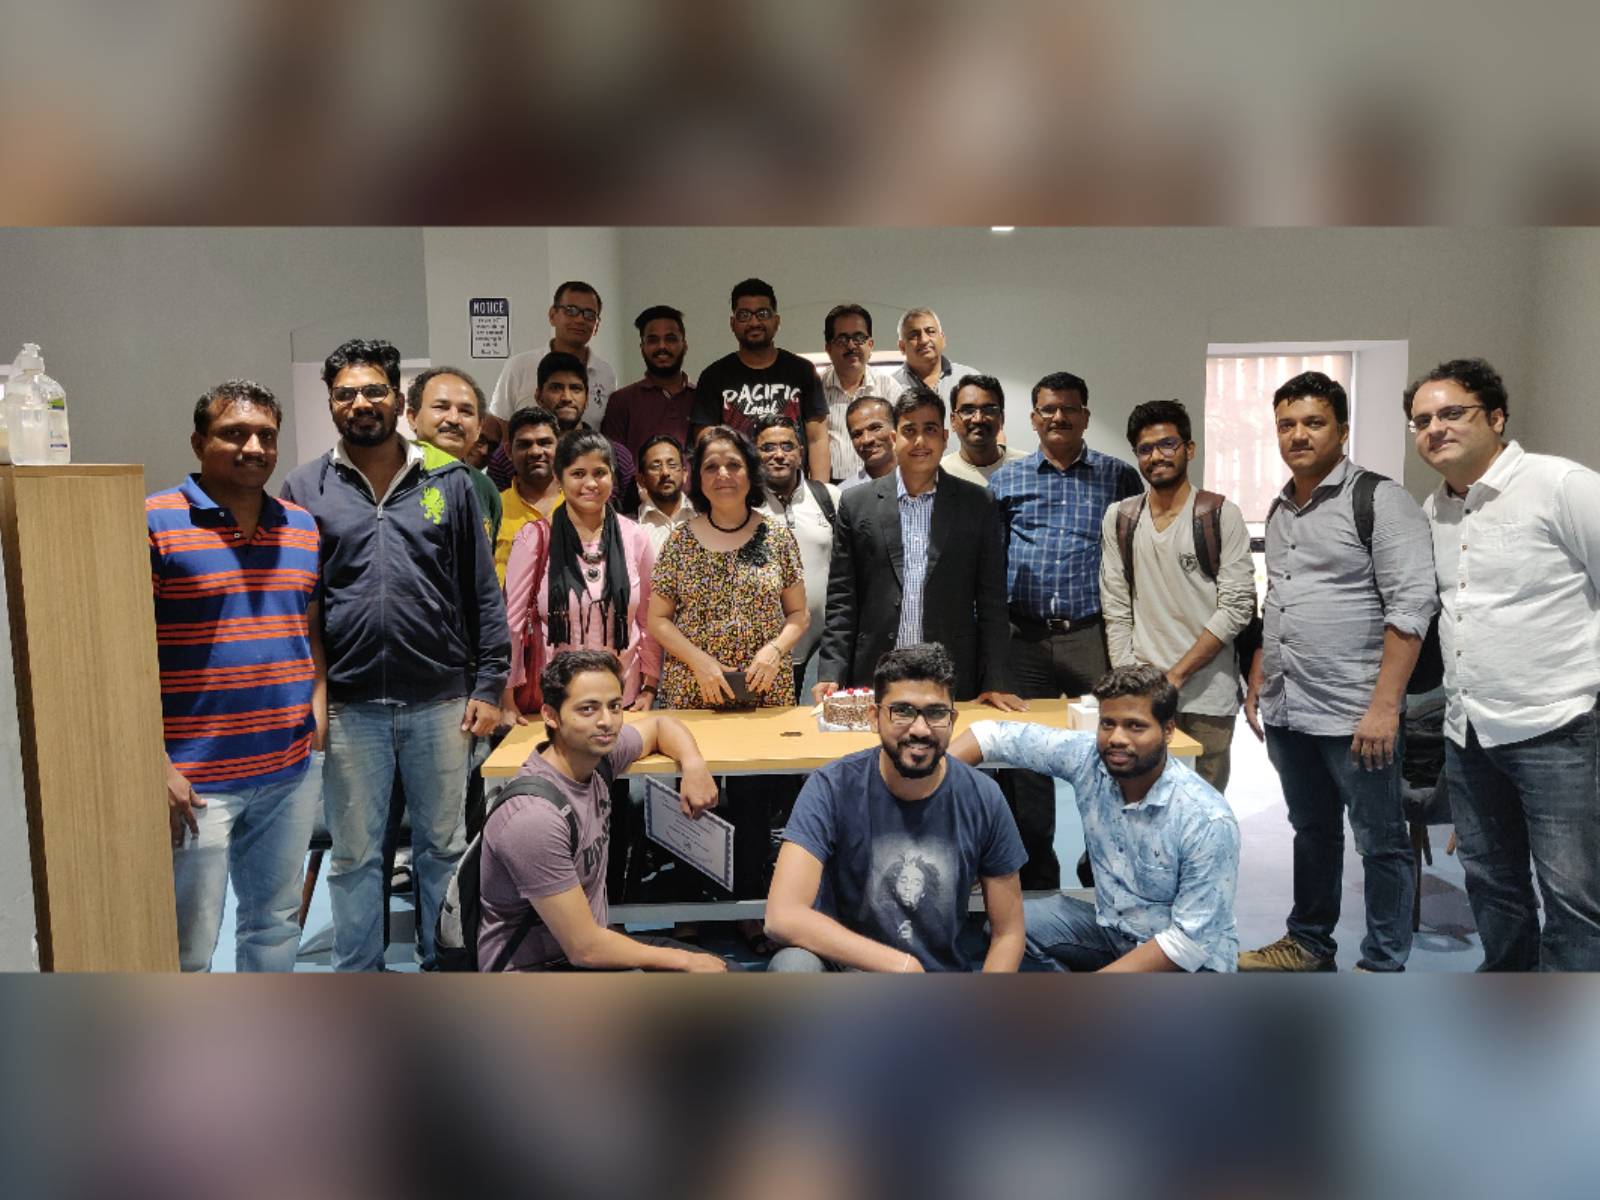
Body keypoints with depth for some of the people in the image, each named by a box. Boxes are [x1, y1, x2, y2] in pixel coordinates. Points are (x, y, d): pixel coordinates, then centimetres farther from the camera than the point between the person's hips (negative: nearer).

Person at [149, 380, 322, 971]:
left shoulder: (303, 527, 10)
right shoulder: (154, 523, -8)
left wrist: (318, 722, 6)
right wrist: (157, 766, -15)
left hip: (293, 772, 6)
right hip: (196, 782, -5)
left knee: (276, 923, 19)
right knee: (188, 947, 4)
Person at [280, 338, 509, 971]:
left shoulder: (449, 483, 4)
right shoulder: (304, 488, 4)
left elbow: (482, 591, 5)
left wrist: (489, 685, 0)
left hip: (440, 699, 0)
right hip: (348, 705, 0)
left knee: (443, 844, 13)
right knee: (355, 854, 12)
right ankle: (359, 972, 29)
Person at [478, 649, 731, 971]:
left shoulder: (597, 754, -6)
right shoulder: (535, 818, -29)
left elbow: (660, 724, 16)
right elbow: (585, 949, -24)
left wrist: (693, 764, -6)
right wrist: (685, 960, -13)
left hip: (588, 942, 8)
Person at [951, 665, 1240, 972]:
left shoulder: (1208, 820, -26)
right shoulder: (1087, 757, -14)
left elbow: (1191, 941, -24)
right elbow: (996, 734, -8)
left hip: (1194, 957, -5)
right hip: (1110, 928, 5)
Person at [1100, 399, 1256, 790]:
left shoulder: (1221, 515, -2)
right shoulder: (1119, 518, 7)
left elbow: (1238, 607, -7)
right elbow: (1116, 611, 6)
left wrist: (1176, 674, -11)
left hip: (1207, 697, -2)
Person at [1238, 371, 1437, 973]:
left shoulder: (1378, 499, -8)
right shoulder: (1280, 511, 13)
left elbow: (1411, 605, -15)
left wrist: (1384, 706, -20)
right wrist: (1257, 685, 16)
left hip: (1354, 715, -7)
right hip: (1286, 712, 7)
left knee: (1380, 843, 6)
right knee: (1312, 831, 19)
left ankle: (1383, 965, 20)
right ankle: (1309, 944, 33)